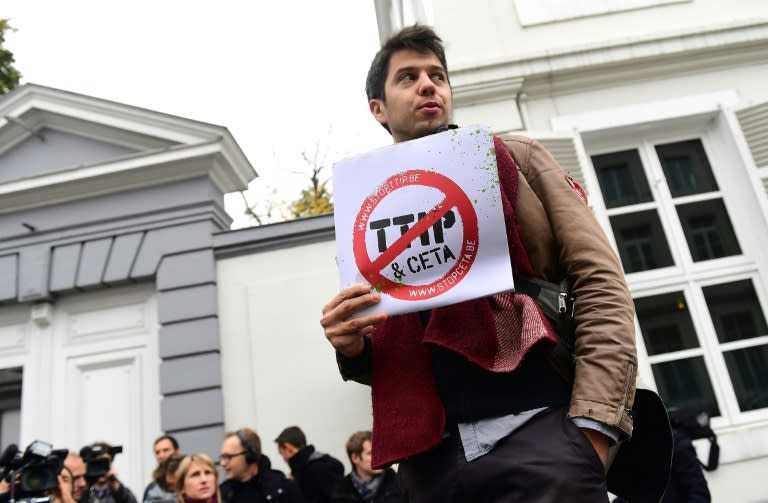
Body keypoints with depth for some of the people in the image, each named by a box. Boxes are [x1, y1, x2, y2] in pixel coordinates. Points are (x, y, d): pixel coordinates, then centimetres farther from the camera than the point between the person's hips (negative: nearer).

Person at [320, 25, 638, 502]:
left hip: (538, 430, -2)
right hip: (430, 458, 3)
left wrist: (593, 430, -11)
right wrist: (351, 348, -4)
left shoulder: (514, 159, 9)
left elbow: (601, 281, 0)